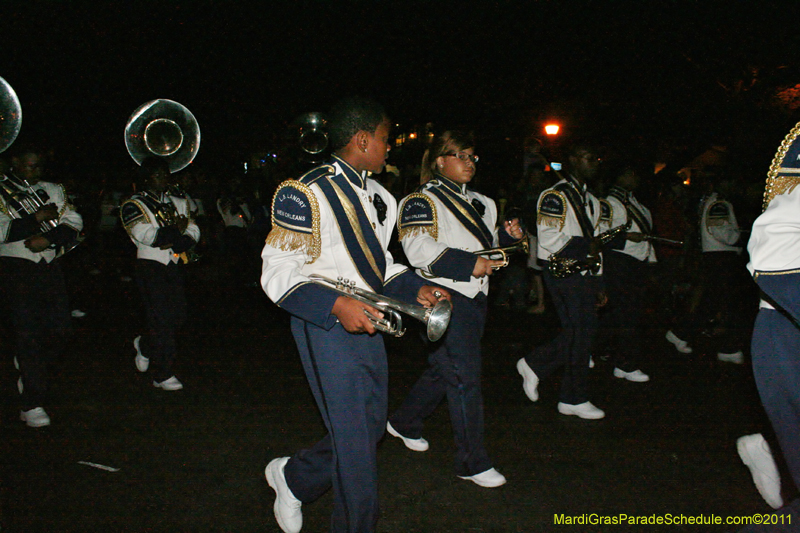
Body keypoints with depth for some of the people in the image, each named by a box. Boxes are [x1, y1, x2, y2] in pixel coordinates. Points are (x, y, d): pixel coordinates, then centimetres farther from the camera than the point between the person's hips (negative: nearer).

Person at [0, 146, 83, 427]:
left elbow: (74, 224, 5)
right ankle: (32, 404, -1)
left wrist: (49, 238, -12)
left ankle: (29, 372, 34)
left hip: (51, 266, 5)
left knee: (59, 329, 4)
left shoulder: (54, 190, 15)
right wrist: (38, 218, -14)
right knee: (28, 333, -7)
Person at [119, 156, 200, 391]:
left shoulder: (178, 203, 17)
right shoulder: (134, 205, -1)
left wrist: (173, 242, -12)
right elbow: (145, 235, -17)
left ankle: (145, 345, 33)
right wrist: (177, 231, -9)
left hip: (174, 265, 6)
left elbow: (194, 232, 7)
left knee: (178, 315, 4)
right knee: (162, 319, -9)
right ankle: (162, 375, 1)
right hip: (151, 267, -6)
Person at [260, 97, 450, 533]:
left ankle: (292, 477, 40)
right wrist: (336, 305, -30)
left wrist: (416, 288, 3)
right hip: (325, 328, -9)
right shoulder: (308, 194, -15)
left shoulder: (378, 197, 12)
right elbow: (278, 273, -17)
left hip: (367, 321, 9)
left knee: (371, 426, 19)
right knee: (354, 442, -1)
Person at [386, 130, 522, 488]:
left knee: (443, 370, 18)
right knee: (464, 376, -6)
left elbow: (486, 246, 26)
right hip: (445, 298, -8)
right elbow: (419, 250, -21)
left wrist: (508, 236, 4)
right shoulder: (422, 200, -7)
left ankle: (403, 423, 39)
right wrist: (470, 264, -26)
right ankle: (472, 462, 5)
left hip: (475, 297, 9)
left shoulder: (479, 203, 18)